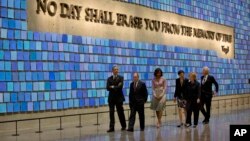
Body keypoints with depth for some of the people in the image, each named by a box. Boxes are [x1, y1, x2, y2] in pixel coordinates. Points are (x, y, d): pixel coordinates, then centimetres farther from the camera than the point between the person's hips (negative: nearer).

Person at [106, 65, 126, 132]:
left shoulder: (121, 78, 2)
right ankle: (111, 127, 0)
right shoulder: (109, 79, 8)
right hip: (111, 98, 2)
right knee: (111, 113, -1)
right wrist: (116, 87, -12)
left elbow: (120, 87, -13)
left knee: (120, 112, 5)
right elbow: (108, 88, -4)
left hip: (119, 97, -2)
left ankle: (123, 126, 19)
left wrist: (113, 87, -7)